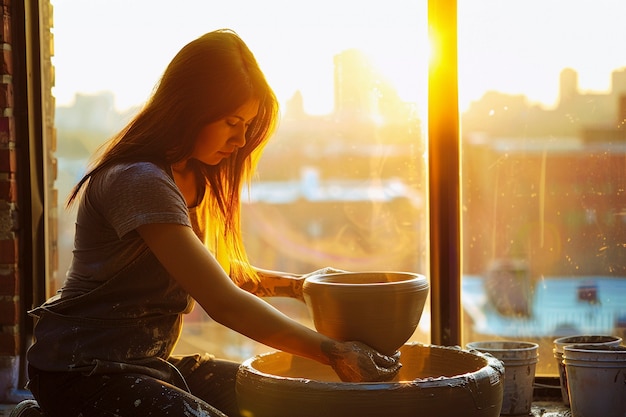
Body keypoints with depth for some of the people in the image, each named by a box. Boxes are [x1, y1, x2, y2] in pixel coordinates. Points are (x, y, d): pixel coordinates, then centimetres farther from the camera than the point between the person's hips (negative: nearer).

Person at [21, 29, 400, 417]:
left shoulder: (192, 175, 9)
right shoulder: (139, 181, -22)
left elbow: (218, 270, 21)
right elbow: (223, 302, -25)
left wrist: (295, 284, 5)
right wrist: (332, 352, -23)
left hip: (150, 362, 10)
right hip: (84, 374, -10)